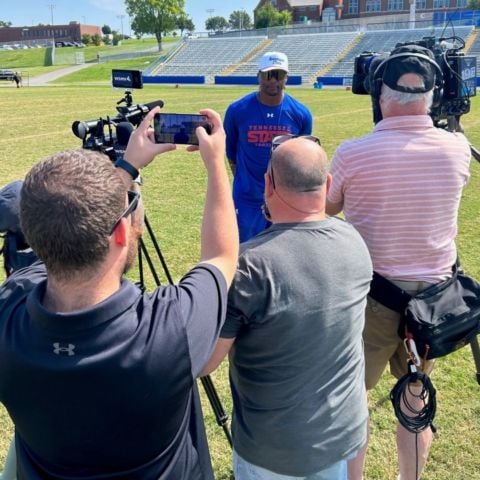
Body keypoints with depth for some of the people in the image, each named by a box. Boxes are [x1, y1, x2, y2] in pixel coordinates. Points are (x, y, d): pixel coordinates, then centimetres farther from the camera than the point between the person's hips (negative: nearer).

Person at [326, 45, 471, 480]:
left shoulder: (353, 153, -16)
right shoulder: (457, 148, -6)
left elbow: (327, 208, 3)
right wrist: (419, 119, 20)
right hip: (433, 293, 4)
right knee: (416, 399, 21)